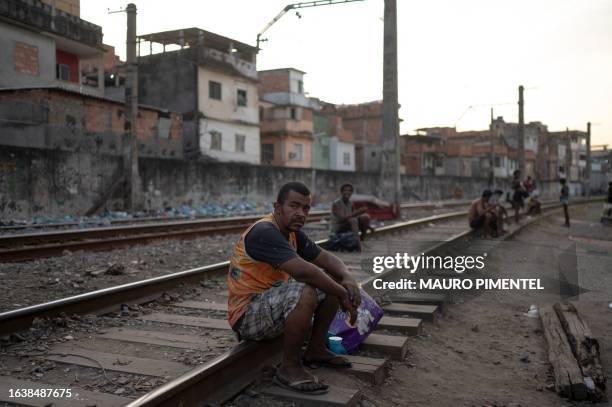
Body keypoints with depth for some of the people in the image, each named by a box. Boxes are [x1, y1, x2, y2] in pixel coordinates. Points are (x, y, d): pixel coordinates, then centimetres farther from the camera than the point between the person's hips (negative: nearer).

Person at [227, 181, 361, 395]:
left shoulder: (293, 233, 6)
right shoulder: (264, 232, -24)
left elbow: (327, 259, 11)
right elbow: (303, 271, -34)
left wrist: (347, 278, -11)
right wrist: (343, 295, -23)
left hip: (273, 301, 10)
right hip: (247, 315, -10)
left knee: (333, 280, 5)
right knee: (306, 292, -35)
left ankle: (315, 350, 15)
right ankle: (289, 368, -16)